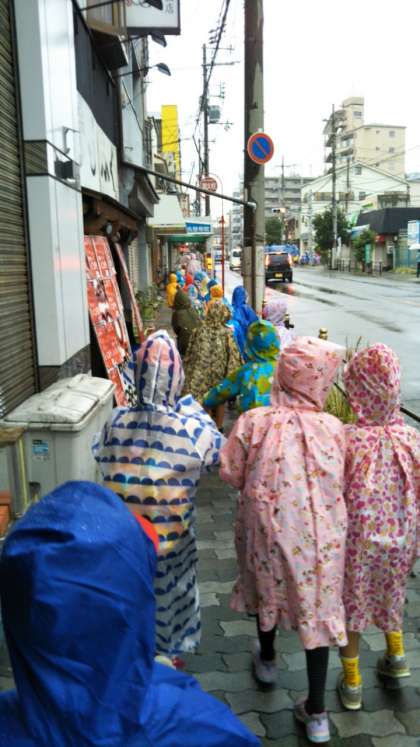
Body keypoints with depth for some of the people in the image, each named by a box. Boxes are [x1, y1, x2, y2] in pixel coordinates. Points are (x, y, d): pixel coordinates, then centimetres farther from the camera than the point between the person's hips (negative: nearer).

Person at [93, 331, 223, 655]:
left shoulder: (116, 422, -16)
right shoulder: (193, 429, -24)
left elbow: (101, 456, 2)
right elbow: (219, 451, -4)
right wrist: (193, 410, 2)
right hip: (171, 541, -2)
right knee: (168, 600, 23)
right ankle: (166, 655, 43)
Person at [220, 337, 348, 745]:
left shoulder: (253, 423, -17)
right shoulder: (333, 428, -14)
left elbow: (231, 474, -9)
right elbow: (339, 484, -2)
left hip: (269, 527, 1)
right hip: (320, 534, 0)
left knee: (269, 588, 26)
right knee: (317, 606, 14)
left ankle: (267, 659, 51)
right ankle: (316, 710, 23)